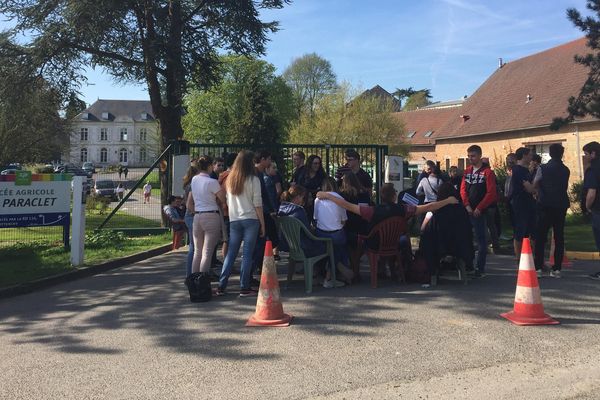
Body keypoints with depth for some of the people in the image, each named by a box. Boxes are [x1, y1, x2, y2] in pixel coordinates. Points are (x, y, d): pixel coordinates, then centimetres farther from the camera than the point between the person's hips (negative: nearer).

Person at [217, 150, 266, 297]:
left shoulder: (230, 179, 10)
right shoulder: (253, 179, -6)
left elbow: (228, 202, 14)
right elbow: (257, 204, -7)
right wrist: (262, 224, -2)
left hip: (234, 220, 5)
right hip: (250, 219, -4)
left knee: (230, 253, 9)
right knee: (247, 254, -1)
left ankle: (221, 286, 7)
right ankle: (244, 288, 1)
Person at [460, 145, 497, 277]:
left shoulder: (487, 172, -5)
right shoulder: (467, 171, 13)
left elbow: (491, 193, -11)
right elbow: (463, 189, 8)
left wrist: (479, 208, -13)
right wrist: (467, 205, -6)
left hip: (479, 211, -6)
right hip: (467, 210, 6)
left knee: (481, 239, -2)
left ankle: (480, 267, 1)